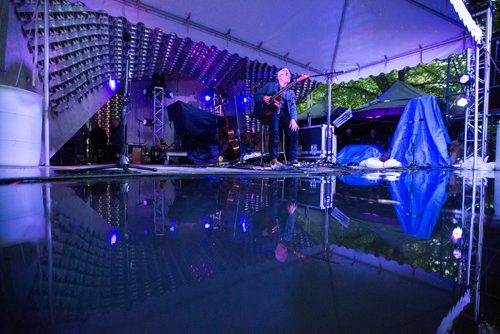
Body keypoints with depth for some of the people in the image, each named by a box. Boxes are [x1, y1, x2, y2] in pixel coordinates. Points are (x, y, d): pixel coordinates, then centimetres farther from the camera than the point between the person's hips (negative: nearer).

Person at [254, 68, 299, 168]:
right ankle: (273, 159, -37)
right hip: (269, 111, -3)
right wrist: (263, 98, -12)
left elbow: (293, 107, 8)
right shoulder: (270, 85, 18)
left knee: (294, 129, -26)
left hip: (284, 113, 3)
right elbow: (256, 96, 12)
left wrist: (293, 119, -13)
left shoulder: (290, 92, 24)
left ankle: (293, 159, -18)